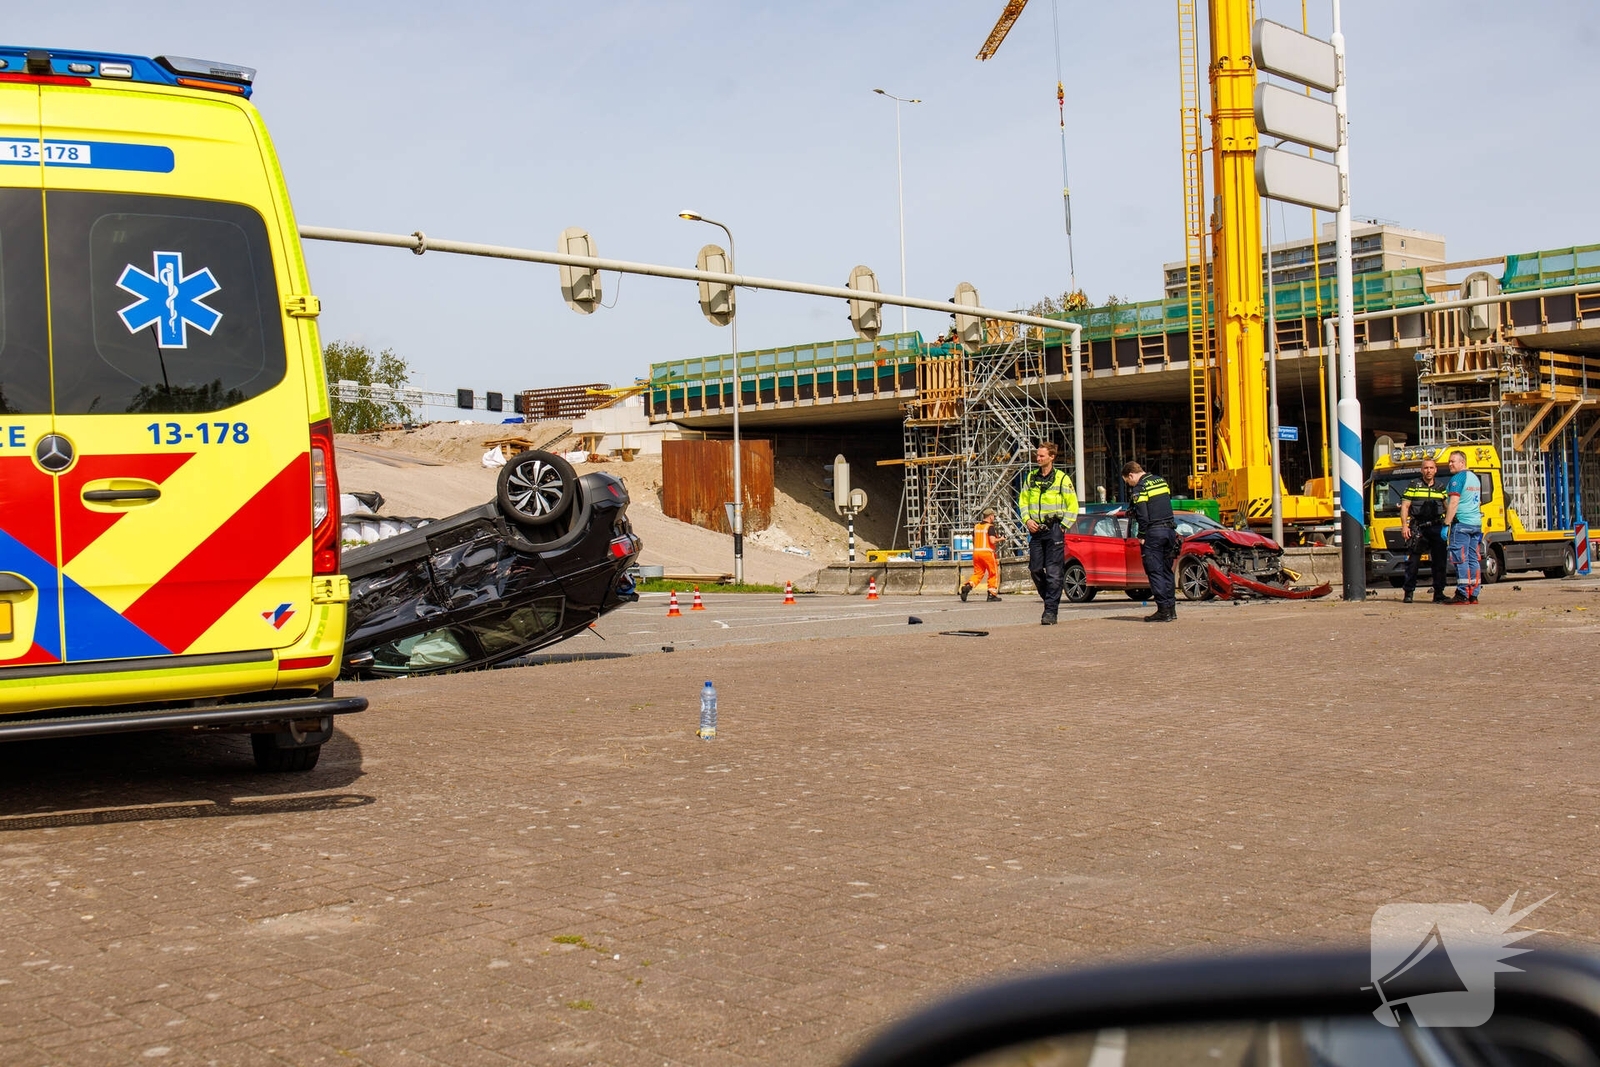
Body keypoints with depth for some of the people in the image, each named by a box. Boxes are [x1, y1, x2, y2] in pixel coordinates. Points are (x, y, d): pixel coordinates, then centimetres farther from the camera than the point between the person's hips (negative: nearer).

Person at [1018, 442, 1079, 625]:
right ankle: (1050, 600, 22)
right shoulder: (1030, 477, 11)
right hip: (1036, 530, 5)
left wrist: (1063, 525, -7)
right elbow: (1023, 500, 16)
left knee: (1053, 572, -7)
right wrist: (1027, 520, 0)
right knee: (1035, 569, 3)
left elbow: (1073, 505, 0)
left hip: (1054, 530, -5)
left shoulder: (1062, 479, -1)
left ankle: (1051, 611, -6)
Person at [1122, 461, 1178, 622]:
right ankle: (1171, 609, 14)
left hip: (1153, 532, -8)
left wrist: (1141, 536, -8)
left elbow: (1143, 517, -15)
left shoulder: (1139, 489, -10)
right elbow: (1169, 501, 17)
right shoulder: (1162, 481, 14)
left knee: (1155, 572, -4)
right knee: (1166, 570, 13)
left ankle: (1163, 610, -8)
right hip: (1170, 530, 8)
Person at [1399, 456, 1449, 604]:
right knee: (1413, 561, -3)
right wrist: (1404, 525, -8)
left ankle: (1439, 593, 6)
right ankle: (1409, 592, 4)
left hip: (1437, 528, 2)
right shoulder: (1413, 486, 6)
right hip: (1418, 528, -2)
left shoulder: (1441, 487, 13)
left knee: (1439, 562, 1)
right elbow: (1405, 506, 3)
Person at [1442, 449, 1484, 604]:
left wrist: (1446, 524, -15)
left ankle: (1462, 595, -11)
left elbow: (1453, 503, -15)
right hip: (1476, 523, 9)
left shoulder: (1457, 478, -8)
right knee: (1473, 560, 8)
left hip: (1461, 523, -8)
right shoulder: (1475, 478, 19)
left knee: (1461, 560, -8)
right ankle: (1474, 595, 8)